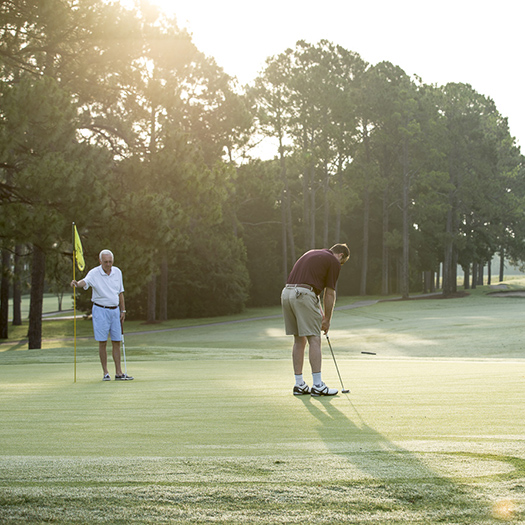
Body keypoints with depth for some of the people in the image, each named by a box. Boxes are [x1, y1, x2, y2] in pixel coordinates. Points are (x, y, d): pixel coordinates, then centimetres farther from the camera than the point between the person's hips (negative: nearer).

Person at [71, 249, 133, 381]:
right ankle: (106, 373, 4)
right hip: (100, 311, -4)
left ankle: (118, 373, 10)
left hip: (115, 310, 4)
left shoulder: (117, 272, 6)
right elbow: (85, 281, -30)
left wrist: (123, 310, 12)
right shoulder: (94, 273, -10)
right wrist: (77, 284, -53)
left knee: (117, 342, 5)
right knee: (102, 342, -3)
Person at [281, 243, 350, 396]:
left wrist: (320, 311, 29)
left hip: (287, 293, 8)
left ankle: (299, 385, 13)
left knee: (299, 340, 13)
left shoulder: (312, 254, 28)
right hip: (303, 296, -8)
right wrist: (327, 320, 12)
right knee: (314, 339, -3)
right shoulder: (334, 262, 4)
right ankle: (318, 385, -4)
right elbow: (329, 294, 3)